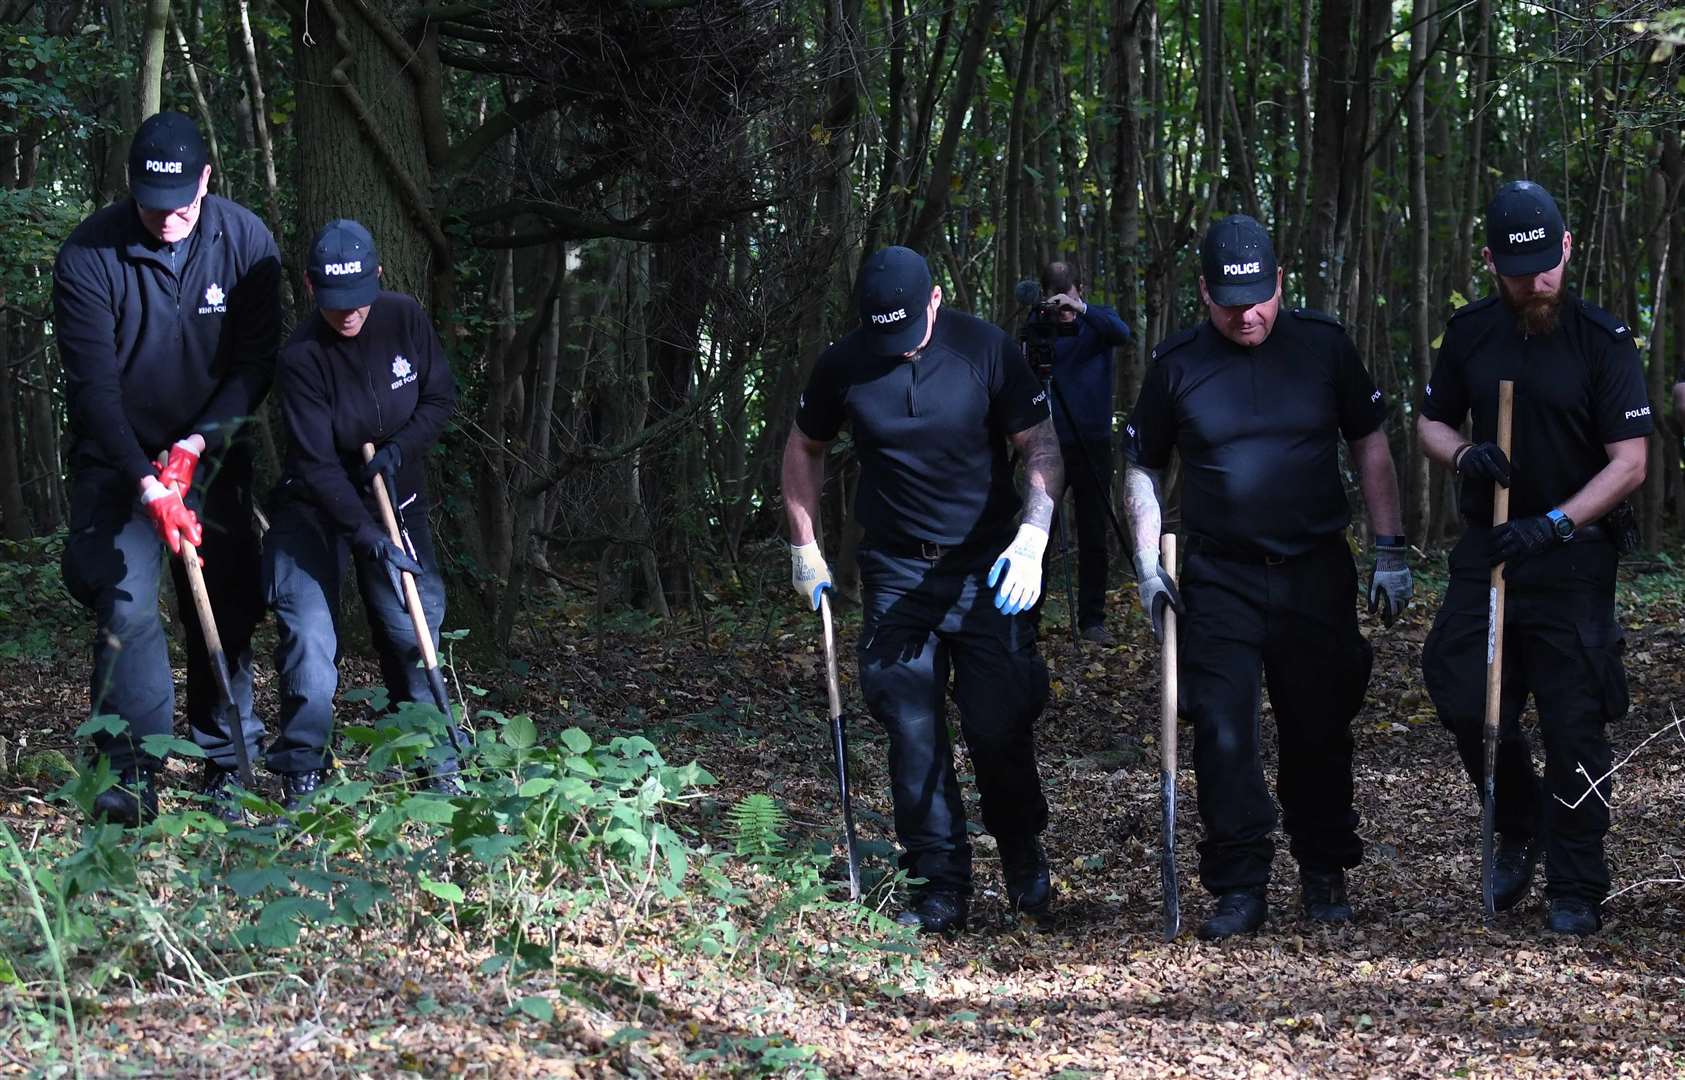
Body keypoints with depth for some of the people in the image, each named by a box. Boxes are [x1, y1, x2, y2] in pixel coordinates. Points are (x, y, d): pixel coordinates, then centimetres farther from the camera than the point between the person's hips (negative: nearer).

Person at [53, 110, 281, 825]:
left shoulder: (245, 242, -11)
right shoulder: (89, 256, -19)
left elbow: (256, 363, -7)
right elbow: (94, 387, -20)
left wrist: (197, 444, -18)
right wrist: (147, 485, -27)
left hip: (213, 452, 2)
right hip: (118, 457, -2)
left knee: (225, 606, 2)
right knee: (124, 602, -14)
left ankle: (225, 766, 11)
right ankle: (134, 772, -11)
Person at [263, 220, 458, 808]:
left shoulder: (405, 318, -11)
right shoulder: (302, 356, -23)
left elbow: (440, 398, 1)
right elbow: (318, 462, -25)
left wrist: (399, 449, -17)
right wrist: (366, 534, -33)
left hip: (396, 499, 3)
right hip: (317, 506, -3)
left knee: (412, 625, -1)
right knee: (307, 630, -14)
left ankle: (436, 761, 11)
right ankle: (302, 770, -6)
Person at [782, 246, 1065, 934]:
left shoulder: (988, 352, -11)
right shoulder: (842, 366, -4)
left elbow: (1043, 449, -7)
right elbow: (804, 450, 14)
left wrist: (1032, 538, -22)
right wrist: (805, 549, 11)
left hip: (989, 566, -2)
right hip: (897, 570, 2)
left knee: (999, 723, -4)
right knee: (913, 729, -3)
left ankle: (1022, 853, 22)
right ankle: (941, 886, 5)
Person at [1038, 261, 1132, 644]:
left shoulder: (1099, 320, 1)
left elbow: (1122, 335, -21)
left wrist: (1082, 310, -36)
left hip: (1093, 444, 0)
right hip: (1049, 445, 0)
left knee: (1093, 539, 4)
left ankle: (1092, 619, 10)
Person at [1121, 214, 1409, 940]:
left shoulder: (1322, 344, 1)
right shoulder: (1177, 363, -1)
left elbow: (1370, 446, 8)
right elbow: (1141, 468, 10)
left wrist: (1389, 550, 3)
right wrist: (1149, 563, 0)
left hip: (1316, 573, 1)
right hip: (1219, 577, -1)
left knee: (1319, 729, 8)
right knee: (1222, 731, -7)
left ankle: (1325, 873, 24)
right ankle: (1239, 887, 1)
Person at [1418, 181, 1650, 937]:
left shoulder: (1602, 340, -9)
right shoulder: (1470, 333, 3)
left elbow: (1630, 462, -11)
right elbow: (1431, 422, 15)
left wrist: (1555, 523, -22)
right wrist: (1464, 454, -9)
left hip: (1572, 561, -4)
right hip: (1486, 553, 4)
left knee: (1573, 727, -2)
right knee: (1465, 700, 1)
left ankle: (1576, 892, 8)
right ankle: (1520, 831, 27)